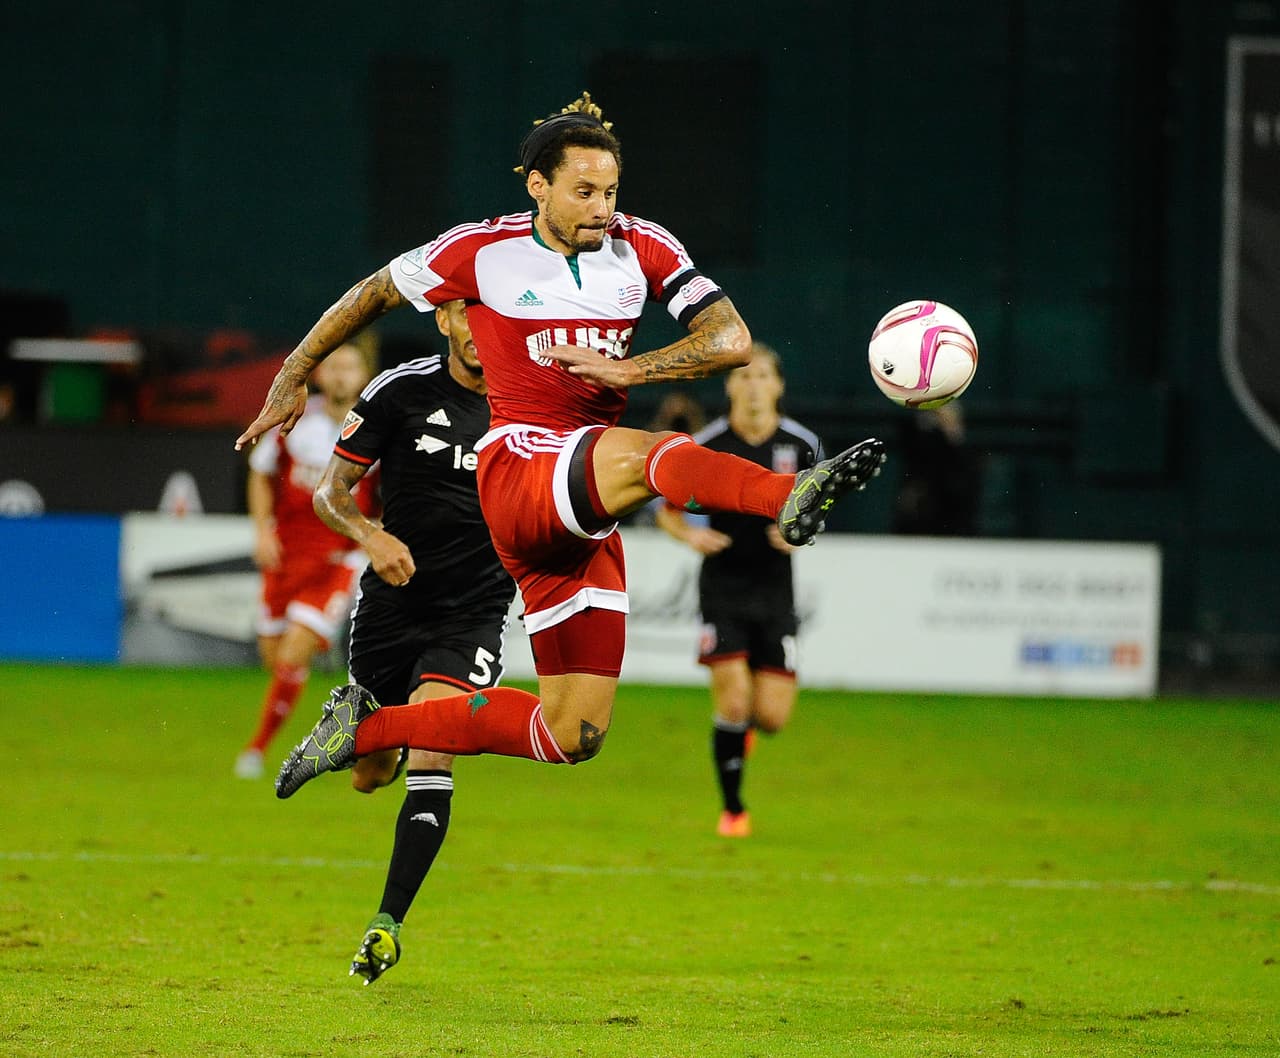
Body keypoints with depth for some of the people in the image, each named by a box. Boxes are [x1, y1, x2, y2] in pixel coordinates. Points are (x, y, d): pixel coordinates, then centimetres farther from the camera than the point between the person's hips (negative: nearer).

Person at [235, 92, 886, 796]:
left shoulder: (642, 248, 6)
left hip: (584, 520, 5)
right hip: (518, 467, -5)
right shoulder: (480, 251, 0)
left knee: (574, 737, 6)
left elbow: (733, 341, -3)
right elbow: (372, 294, 16)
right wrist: (293, 375, 23)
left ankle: (366, 727, 20)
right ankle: (789, 498, -68)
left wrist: (624, 370, -15)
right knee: (643, 452, -38)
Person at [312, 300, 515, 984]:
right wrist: (371, 536, -22)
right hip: (391, 606, 1)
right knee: (370, 775, 13)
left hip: (474, 614, -1)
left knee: (430, 760, -21)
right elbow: (330, 490, -2)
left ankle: (388, 922, -15)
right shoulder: (402, 391, -6)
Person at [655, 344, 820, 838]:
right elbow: (665, 508, 2)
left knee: (772, 717, -3)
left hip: (775, 589, 2)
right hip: (722, 588, -2)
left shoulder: (802, 445, -2)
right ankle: (732, 808, 6)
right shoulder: (705, 445, -7)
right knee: (732, 700, -13)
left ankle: (744, 724, 36)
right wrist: (690, 534, -18)